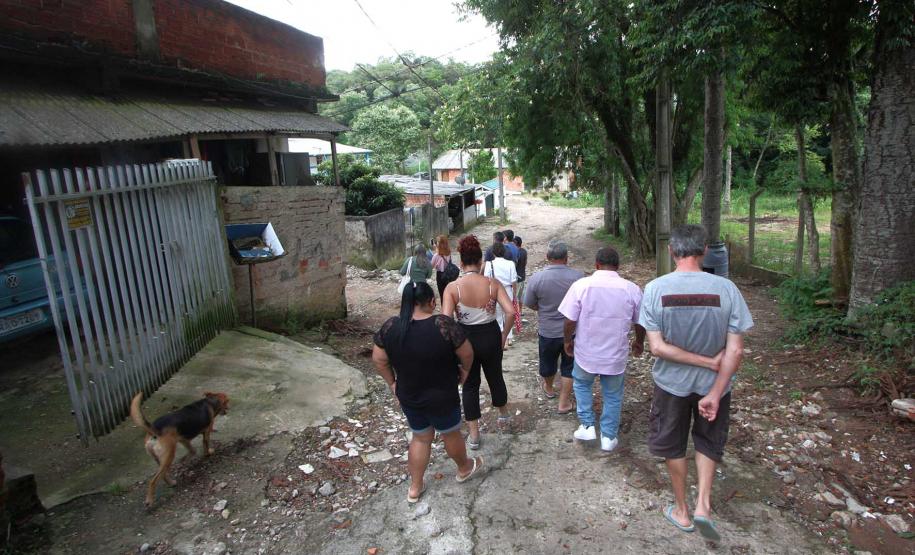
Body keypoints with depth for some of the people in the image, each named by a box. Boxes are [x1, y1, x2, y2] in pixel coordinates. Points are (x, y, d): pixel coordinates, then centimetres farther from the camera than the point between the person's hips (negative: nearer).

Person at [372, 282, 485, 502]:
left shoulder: (390, 326, -12)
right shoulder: (443, 325, -25)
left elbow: (378, 360, -3)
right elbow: (466, 354, -15)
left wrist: (392, 383, 10)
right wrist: (464, 371, 4)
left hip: (408, 397, 4)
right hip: (442, 398, -3)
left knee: (420, 438, 24)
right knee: (451, 434, 22)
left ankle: (415, 487, 33)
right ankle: (464, 468, 46)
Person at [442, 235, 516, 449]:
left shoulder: (452, 287, -16)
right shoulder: (492, 283, -12)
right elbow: (510, 312, -19)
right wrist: (504, 336, -4)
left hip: (466, 338, -1)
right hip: (491, 336, 2)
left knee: (470, 385, 16)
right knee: (495, 376, 26)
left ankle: (474, 436, 25)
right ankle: (504, 414, 52)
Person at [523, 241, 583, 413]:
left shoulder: (537, 278, -20)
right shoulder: (578, 276, -17)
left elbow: (529, 304, -6)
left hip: (548, 331, 1)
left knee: (548, 362, 25)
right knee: (569, 366, 17)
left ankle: (549, 388, 50)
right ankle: (564, 403, 26)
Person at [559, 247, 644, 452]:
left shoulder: (581, 285, -14)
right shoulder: (632, 289, -8)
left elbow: (569, 321, -12)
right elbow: (640, 323, 3)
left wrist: (567, 341, 6)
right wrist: (639, 342, 22)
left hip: (586, 353, -1)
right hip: (616, 356, 1)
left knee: (581, 384, 27)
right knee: (613, 396, 20)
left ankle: (587, 426, 26)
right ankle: (608, 437, 31)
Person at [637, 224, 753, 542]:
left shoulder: (655, 289, -18)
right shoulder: (725, 288, -17)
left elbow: (656, 347, -20)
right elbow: (735, 351, -17)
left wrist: (708, 362, -14)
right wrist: (715, 393, -11)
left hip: (671, 383, 0)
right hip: (713, 384, 1)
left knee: (673, 446, 20)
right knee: (708, 442, 26)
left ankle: (682, 511, 35)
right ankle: (703, 503, 17)